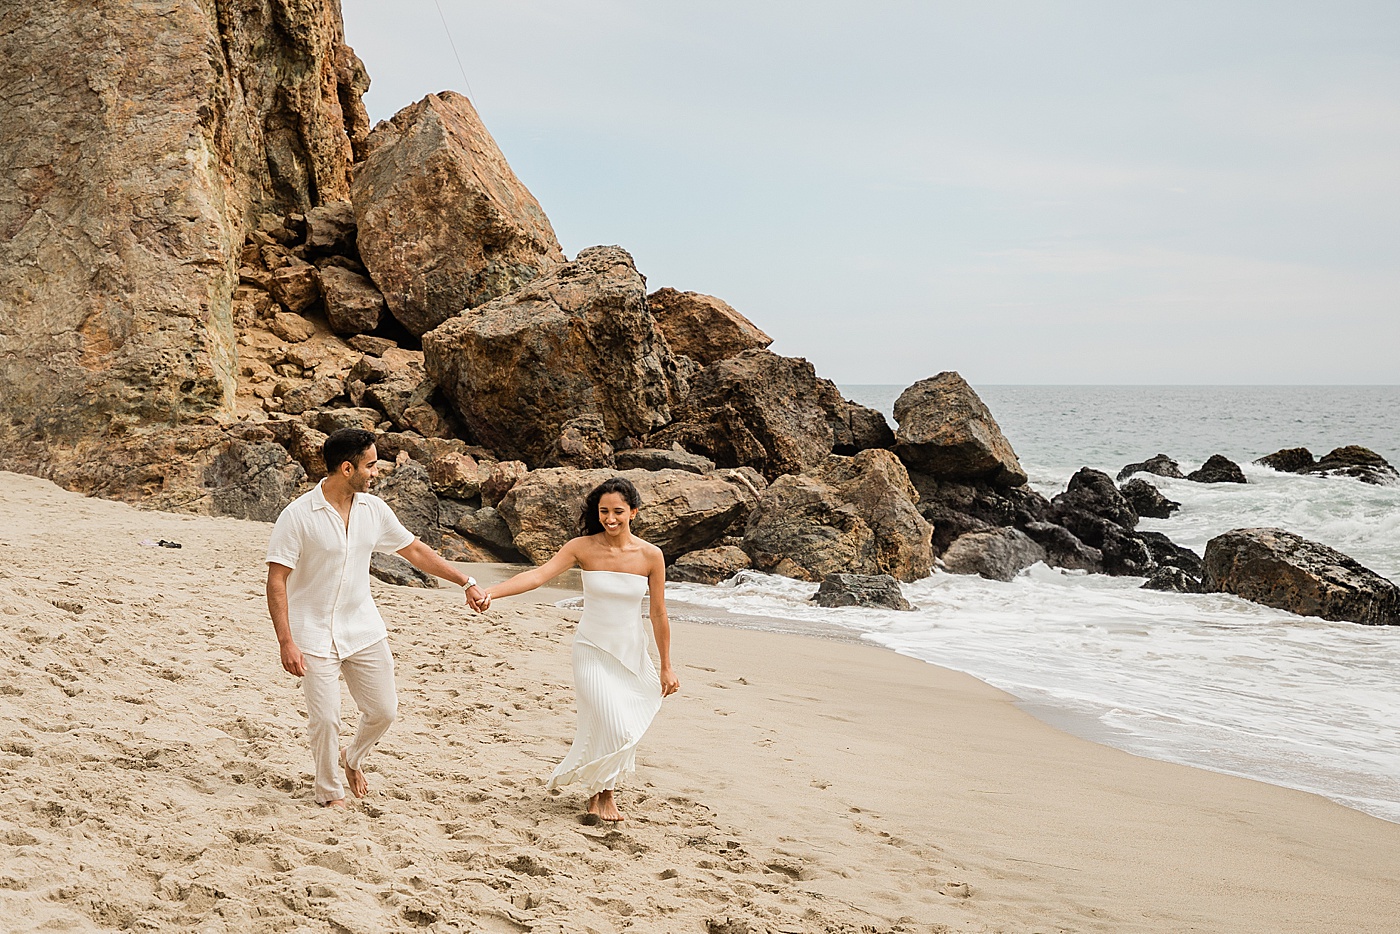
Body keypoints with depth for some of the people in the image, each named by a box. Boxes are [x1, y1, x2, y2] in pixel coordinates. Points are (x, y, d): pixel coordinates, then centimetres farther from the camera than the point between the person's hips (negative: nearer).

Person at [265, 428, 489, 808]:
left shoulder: (374, 509, 0)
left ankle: (353, 758, 39)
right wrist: (286, 641, -20)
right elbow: (276, 581, -14)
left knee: (383, 710, 8)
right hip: (315, 633, -5)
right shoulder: (298, 515, -16)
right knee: (325, 719, -3)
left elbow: (414, 550, 12)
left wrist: (465, 582, 11)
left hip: (364, 629, 5)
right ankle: (329, 791, 22)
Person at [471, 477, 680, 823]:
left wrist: (666, 667, 4)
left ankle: (602, 790, 32)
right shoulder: (583, 547, -10)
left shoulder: (651, 556, -7)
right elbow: (538, 574, -21)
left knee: (623, 731, 7)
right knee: (611, 727, -14)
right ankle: (599, 793, 12)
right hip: (592, 652, -2)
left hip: (632, 655, 2)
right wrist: (491, 592, -36)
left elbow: (659, 615, -1)